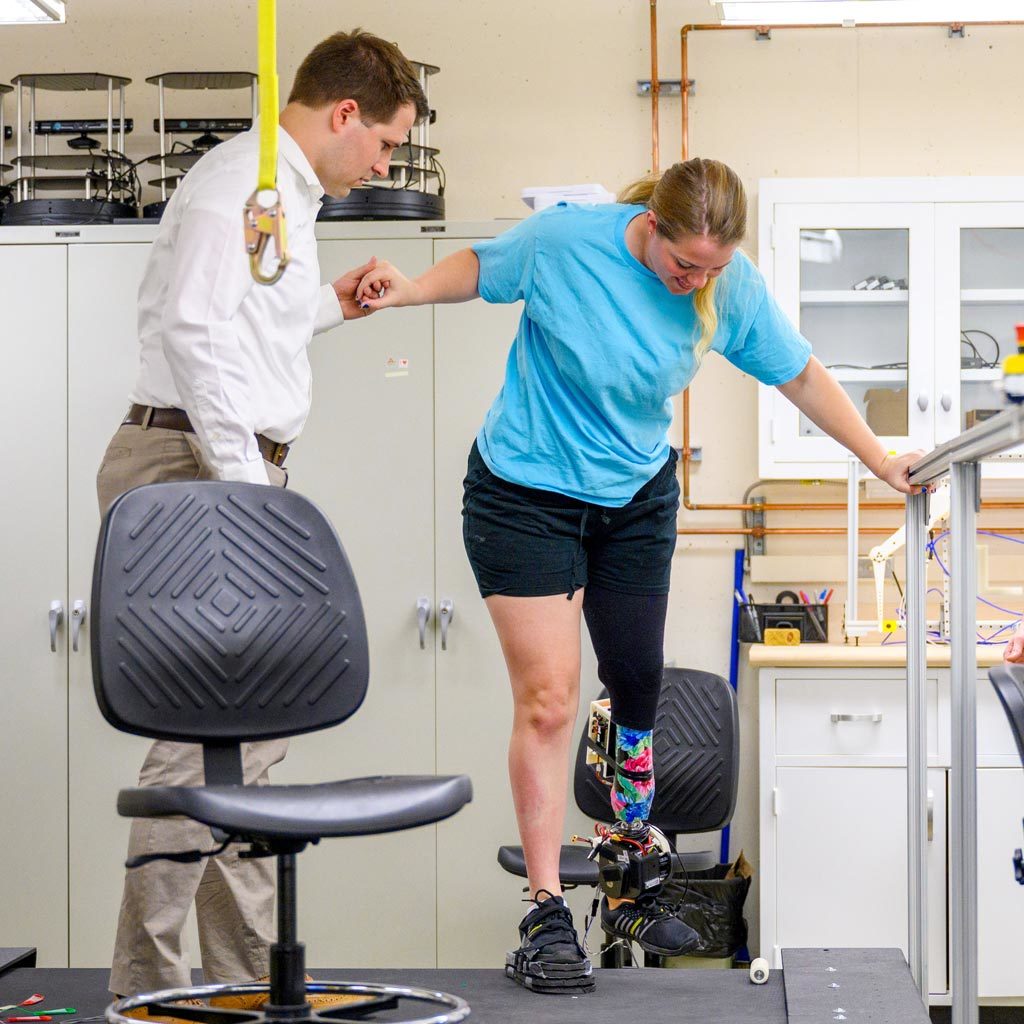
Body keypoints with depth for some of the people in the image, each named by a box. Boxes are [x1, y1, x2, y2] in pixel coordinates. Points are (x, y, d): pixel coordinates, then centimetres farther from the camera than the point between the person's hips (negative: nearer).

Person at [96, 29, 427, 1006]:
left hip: (227, 469, 11)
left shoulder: (285, 192, 21)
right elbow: (194, 328, -22)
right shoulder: (240, 183, -12)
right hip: (190, 462, -11)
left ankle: (247, 970, 18)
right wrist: (242, 479, -24)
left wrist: (327, 306, 34)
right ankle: (146, 981, -8)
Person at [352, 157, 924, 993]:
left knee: (639, 693, 8)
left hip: (637, 500, 4)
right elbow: (481, 267, -3)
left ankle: (632, 894, 24)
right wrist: (409, 291, -20)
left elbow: (800, 375, 0)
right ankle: (547, 913, -6)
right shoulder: (564, 241, -22)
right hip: (526, 494, -4)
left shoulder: (734, 288, -13)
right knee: (547, 699, -11)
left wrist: (882, 462, 2)